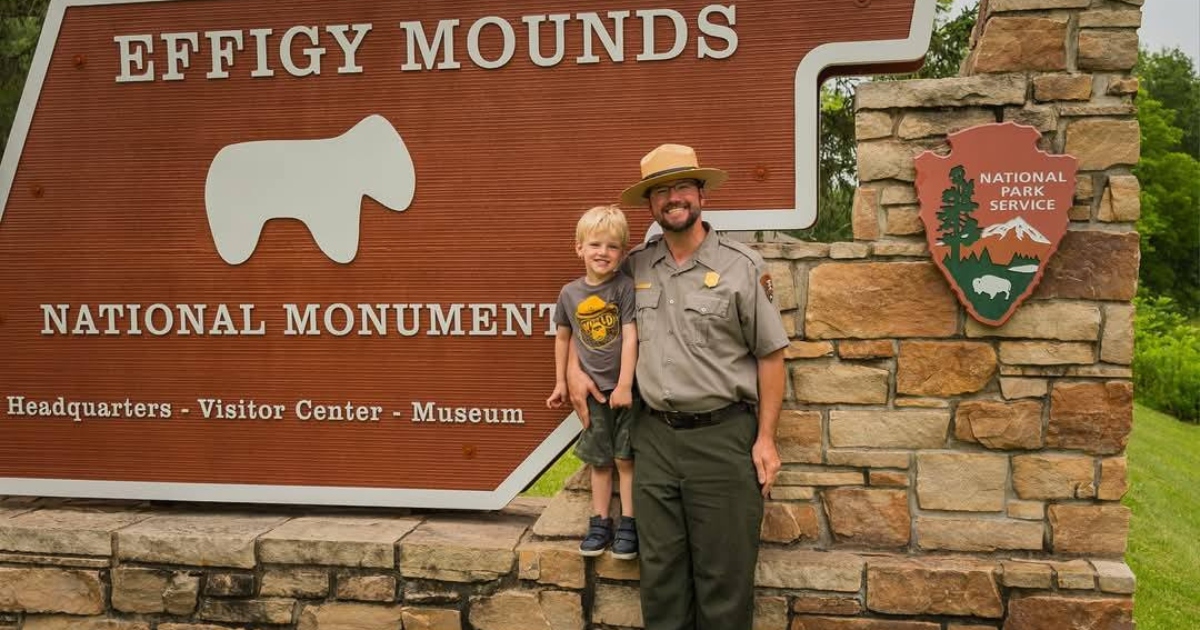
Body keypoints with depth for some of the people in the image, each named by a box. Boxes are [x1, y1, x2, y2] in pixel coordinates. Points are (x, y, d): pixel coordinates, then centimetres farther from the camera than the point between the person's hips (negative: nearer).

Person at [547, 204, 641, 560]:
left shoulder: (625, 287, -11)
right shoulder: (570, 293, 0)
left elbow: (630, 337, -15)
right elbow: (563, 337, 13)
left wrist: (625, 385, -19)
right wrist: (561, 382, 14)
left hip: (624, 387, -3)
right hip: (592, 389, 4)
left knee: (625, 458, 1)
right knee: (599, 460, 13)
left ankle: (628, 524, 12)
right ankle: (600, 522, 23)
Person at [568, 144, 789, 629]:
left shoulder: (741, 266, -4)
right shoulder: (635, 266, 6)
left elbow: (770, 355, -2)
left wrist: (766, 438, -5)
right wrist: (574, 368, 6)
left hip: (722, 436, -3)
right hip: (654, 436, 4)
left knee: (724, 574, 4)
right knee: (661, 570, 13)